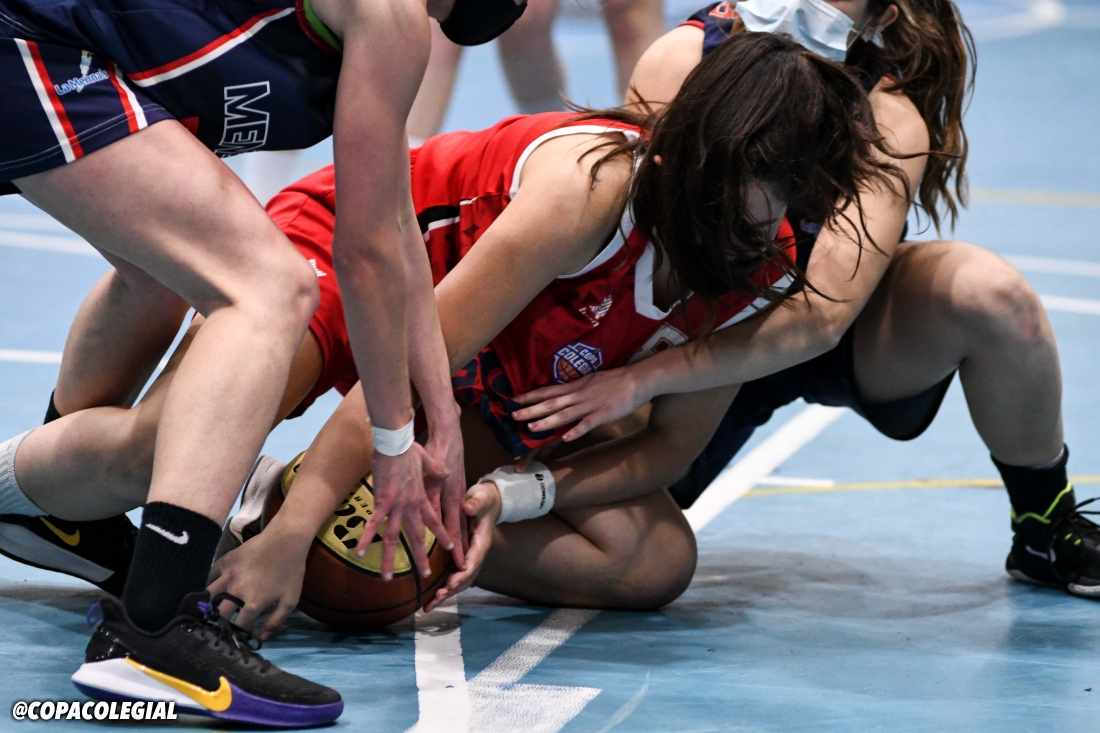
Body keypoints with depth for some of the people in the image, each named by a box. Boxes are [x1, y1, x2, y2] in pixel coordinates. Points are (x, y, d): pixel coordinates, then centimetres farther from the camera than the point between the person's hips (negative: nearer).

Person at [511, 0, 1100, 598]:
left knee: (989, 291, -30)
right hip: (702, 334, 1)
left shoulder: (890, 117, -28)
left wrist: (646, 379, -45)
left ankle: (1048, 531, -6)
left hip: (850, 332, -1)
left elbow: (823, 314, -38)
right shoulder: (682, 57, -24)